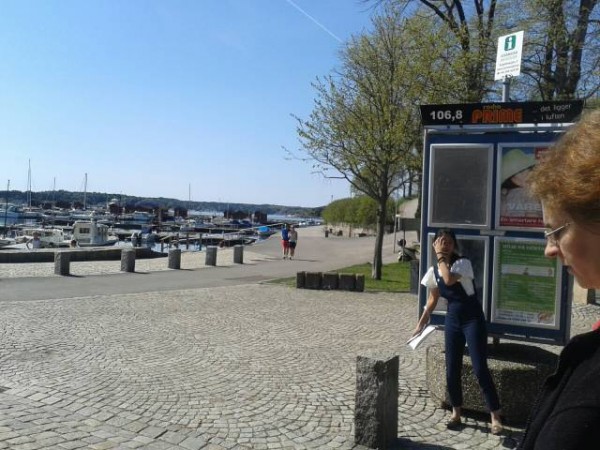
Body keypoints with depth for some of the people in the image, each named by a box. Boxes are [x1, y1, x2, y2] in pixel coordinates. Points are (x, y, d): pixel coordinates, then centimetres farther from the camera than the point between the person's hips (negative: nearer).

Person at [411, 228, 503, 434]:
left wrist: (442, 257, -23)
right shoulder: (433, 270, 2)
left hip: (473, 318, -5)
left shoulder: (463, 263, -15)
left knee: (480, 369, -8)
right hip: (452, 320, 6)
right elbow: (433, 299, 13)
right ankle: (456, 413, 23)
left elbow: (449, 279, -35)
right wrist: (421, 323, 14)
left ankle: (495, 417, 4)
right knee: (452, 370, 7)